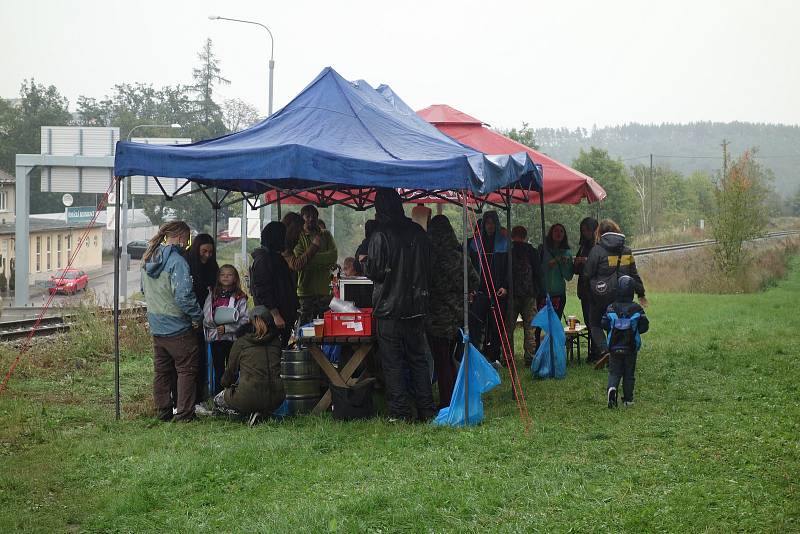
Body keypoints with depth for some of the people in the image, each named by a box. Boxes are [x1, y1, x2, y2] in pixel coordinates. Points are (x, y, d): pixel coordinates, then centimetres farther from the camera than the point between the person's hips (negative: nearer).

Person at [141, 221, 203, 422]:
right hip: (177, 327, -8)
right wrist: (197, 316, -14)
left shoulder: (148, 259, 7)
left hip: (156, 325, 8)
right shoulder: (177, 261, -20)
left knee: (161, 370, 16)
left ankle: (163, 412, 22)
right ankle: (184, 413, 3)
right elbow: (183, 295, -26)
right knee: (186, 369, 3)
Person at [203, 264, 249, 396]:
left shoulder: (240, 298, -1)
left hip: (233, 338, -2)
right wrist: (215, 327, -12)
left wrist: (226, 328, -15)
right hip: (215, 338, 2)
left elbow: (244, 320, -7)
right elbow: (205, 317, 4)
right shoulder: (212, 296, 8)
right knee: (218, 371, 7)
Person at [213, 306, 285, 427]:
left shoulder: (242, 342, 2)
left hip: (249, 399, -3)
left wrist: (225, 384, 36)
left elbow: (231, 370, 12)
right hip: (276, 400, 3)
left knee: (218, 400, 26)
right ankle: (264, 412, 6)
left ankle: (251, 412, 2)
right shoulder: (276, 341, 11)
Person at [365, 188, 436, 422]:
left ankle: (399, 412, 0)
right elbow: (428, 268, 11)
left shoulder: (380, 236, -13)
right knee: (418, 359, 12)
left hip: (389, 308, -5)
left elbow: (373, 271, -12)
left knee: (392, 361, 1)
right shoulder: (418, 233, 4)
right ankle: (426, 409, 12)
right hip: (416, 307, 5)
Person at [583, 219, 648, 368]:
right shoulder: (626, 250, 6)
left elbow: (587, 273, -7)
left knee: (595, 324, 8)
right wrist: (641, 293, 18)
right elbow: (634, 274, 10)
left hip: (601, 295, -4)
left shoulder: (597, 250, -10)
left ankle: (604, 350, -14)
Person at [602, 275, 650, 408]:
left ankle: (612, 388, -21)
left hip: (615, 347, 0)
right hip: (631, 347, 0)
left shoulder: (611, 308, -7)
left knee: (614, 372, 8)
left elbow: (604, 324, -4)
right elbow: (644, 326, -6)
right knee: (629, 373, 11)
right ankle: (628, 399, 14)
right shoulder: (637, 309, -8)